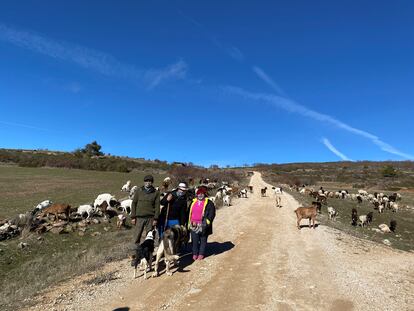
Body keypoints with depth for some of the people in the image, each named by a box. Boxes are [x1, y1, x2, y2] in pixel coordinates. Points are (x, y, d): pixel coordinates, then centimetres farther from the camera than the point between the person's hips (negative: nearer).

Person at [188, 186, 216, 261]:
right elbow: (189, 212, 19)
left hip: (203, 226, -3)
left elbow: (212, 214, -7)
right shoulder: (193, 202, 12)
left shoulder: (209, 203, -3)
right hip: (193, 225, 4)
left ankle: (201, 254, 21)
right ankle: (195, 253, 23)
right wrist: (190, 222, 13)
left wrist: (206, 222, -14)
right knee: (194, 240, 9)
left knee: (203, 240, 8)